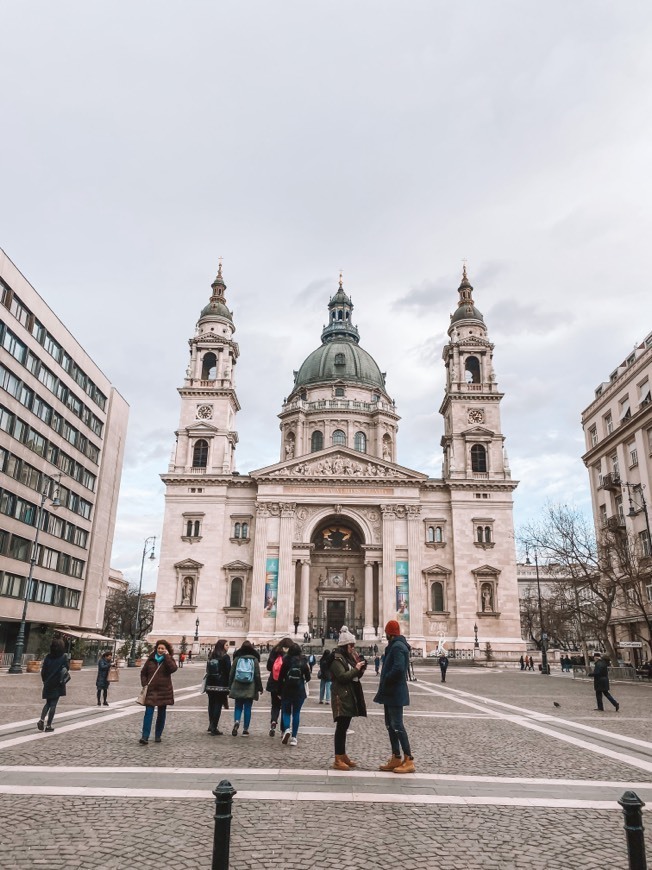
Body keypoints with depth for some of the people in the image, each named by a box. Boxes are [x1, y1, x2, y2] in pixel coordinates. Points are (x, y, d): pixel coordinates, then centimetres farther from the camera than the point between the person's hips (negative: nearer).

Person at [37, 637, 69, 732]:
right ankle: (48, 725, 5)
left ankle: (42, 720, 0)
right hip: (57, 685, -3)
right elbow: (66, 669, -10)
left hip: (48, 684, 3)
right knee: (53, 704, 4)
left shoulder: (48, 657, 0)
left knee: (48, 703, 19)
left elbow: (43, 671, 2)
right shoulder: (64, 657, -10)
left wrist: (45, 681, 13)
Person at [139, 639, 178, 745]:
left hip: (164, 691, 0)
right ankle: (145, 737, -11)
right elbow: (143, 673, 12)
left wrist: (167, 656, -19)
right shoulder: (150, 659, 5)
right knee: (148, 713, -9)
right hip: (151, 690, 0)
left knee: (161, 714, 8)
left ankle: (158, 736, 19)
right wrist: (144, 684, 0)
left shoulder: (169, 660, 1)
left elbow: (173, 668, -20)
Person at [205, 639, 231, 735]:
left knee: (211, 704, 15)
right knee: (218, 705, -3)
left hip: (210, 684, 6)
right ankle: (214, 728, -5)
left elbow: (207, 670, 14)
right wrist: (229, 685, -2)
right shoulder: (225, 657, -8)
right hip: (221, 685, -6)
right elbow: (228, 671, -10)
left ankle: (211, 725, 20)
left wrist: (208, 684, 18)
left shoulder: (211, 656, 11)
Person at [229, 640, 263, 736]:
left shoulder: (237, 658, 1)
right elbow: (257, 675, -2)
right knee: (247, 708, 6)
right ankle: (245, 729, 7)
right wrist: (259, 688, 4)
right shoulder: (254, 659, -2)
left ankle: (236, 721, -15)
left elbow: (231, 674, 4)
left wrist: (230, 687, 12)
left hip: (237, 687, 1)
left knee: (238, 706, 11)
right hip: (250, 688, -1)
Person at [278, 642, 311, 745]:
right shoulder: (303, 662, -6)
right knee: (296, 713, 9)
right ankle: (294, 737, 7)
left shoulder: (286, 662, -8)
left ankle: (286, 729, -14)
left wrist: (280, 690, 7)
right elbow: (308, 678, 2)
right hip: (299, 691, 1)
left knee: (286, 712, 12)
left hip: (286, 691, -1)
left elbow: (280, 678, -4)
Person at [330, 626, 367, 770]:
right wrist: (356, 668, -15)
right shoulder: (337, 659, -13)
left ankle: (343, 755, 22)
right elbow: (343, 676, -22)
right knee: (341, 727, -7)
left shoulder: (349, 657, 14)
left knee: (344, 727, 14)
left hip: (350, 696, 9)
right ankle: (338, 760, -4)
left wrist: (361, 668, 0)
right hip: (341, 697, -9)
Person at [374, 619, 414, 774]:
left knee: (397, 725, -7)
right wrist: (384, 687, 10)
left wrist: (384, 682, -17)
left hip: (395, 693, -10)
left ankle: (409, 761, -3)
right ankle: (396, 759, 20)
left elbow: (398, 668, -29)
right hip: (391, 693, 10)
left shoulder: (397, 647, -17)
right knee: (390, 725, 13)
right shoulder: (395, 646, 15)